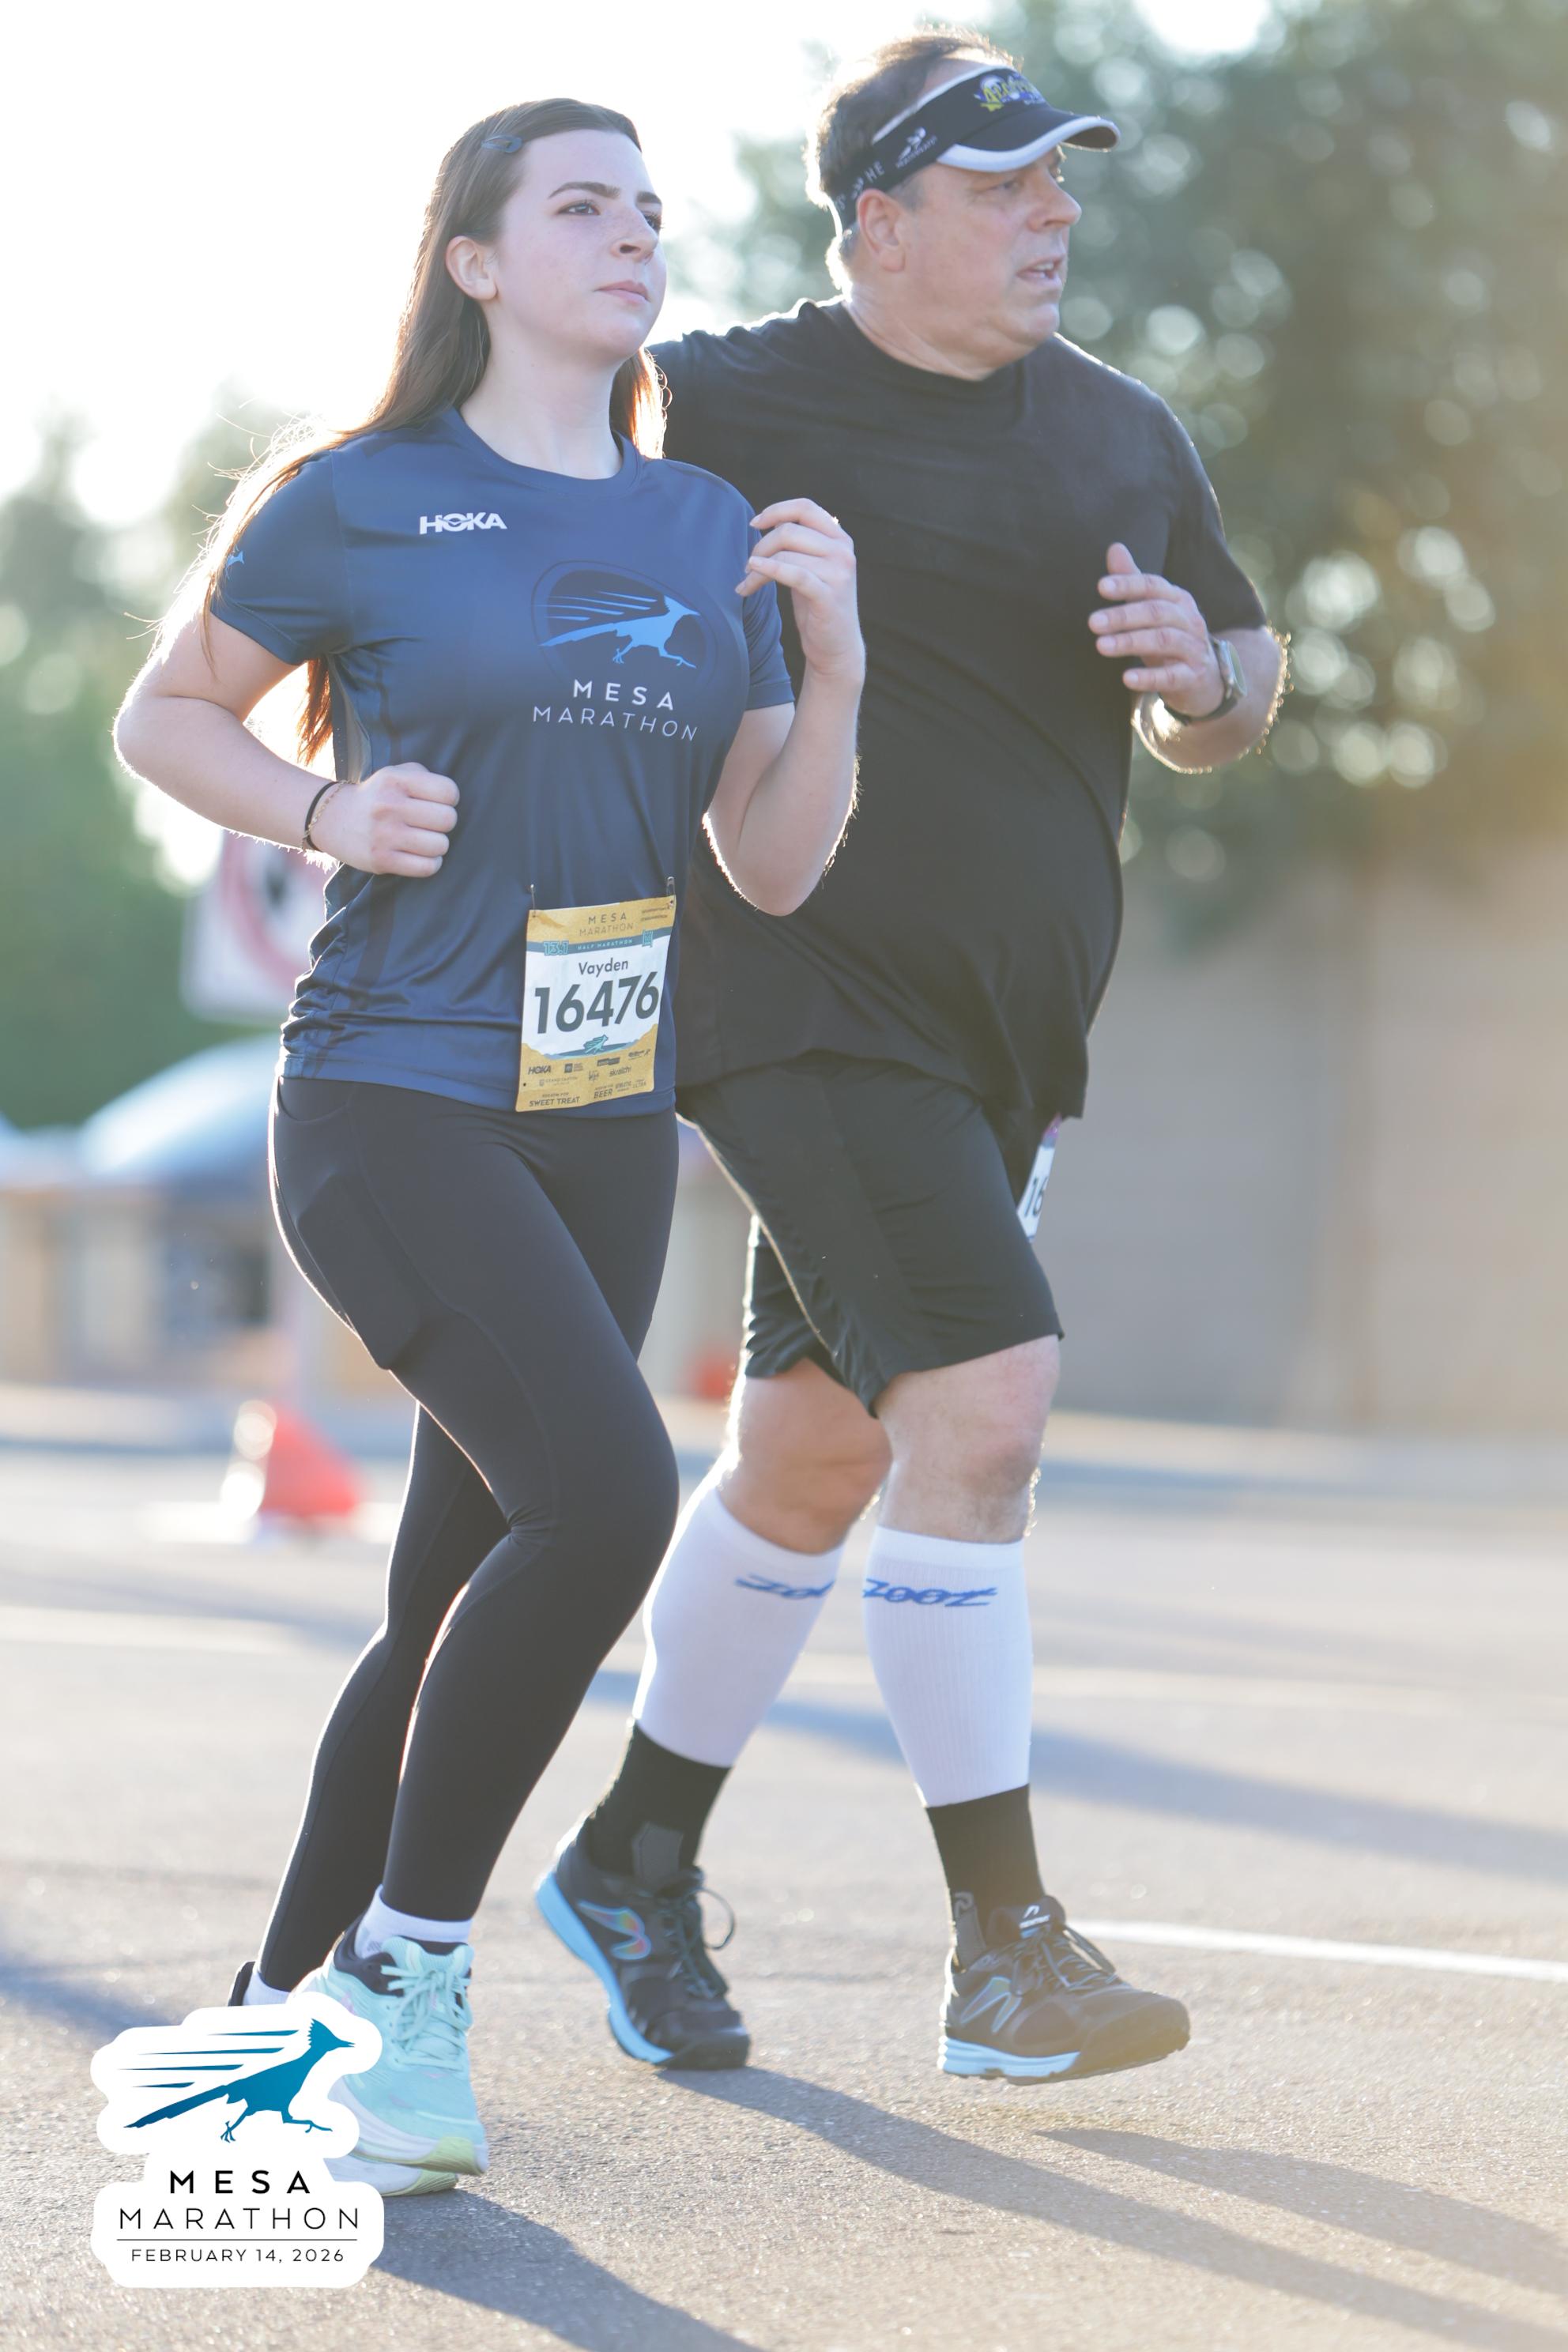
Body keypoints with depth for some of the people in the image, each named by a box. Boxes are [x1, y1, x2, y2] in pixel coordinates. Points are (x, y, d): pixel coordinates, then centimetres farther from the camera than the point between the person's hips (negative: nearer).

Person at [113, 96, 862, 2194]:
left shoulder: (710, 533, 12)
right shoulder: (363, 505, -2)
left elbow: (775, 869, 11)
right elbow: (164, 711, 10)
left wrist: (835, 663, -4)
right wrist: (328, 815, -7)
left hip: (606, 1130, 6)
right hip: (394, 1101, -6)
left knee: (466, 1593, 8)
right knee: (602, 1492, -24)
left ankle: (283, 2005, 24)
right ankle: (410, 1966, -9)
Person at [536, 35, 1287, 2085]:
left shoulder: (1123, 436, 11)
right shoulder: (726, 411, -7)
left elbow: (1225, 709, 21)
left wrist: (1203, 671, -4)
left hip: (1001, 1029, 7)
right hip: (808, 1005, -7)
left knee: (817, 1457, 14)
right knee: (980, 1403, -19)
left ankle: (633, 1859, 31)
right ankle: (1002, 1951, -12)